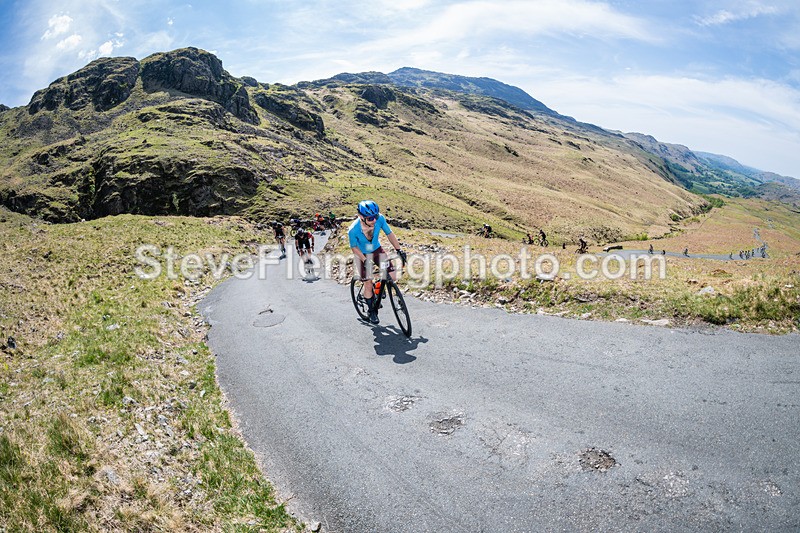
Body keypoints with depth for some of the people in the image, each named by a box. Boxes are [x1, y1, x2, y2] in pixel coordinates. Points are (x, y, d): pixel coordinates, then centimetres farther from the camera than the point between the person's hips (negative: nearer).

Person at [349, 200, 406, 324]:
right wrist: (365, 260, -25)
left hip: (377, 249, 3)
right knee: (368, 285, -1)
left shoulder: (380, 219, -28)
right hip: (362, 254, -3)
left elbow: (389, 233, -12)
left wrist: (399, 249, -16)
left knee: (392, 278, -7)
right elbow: (354, 247, -17)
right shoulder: (353, 230, -34)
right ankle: (372, 311, 21)